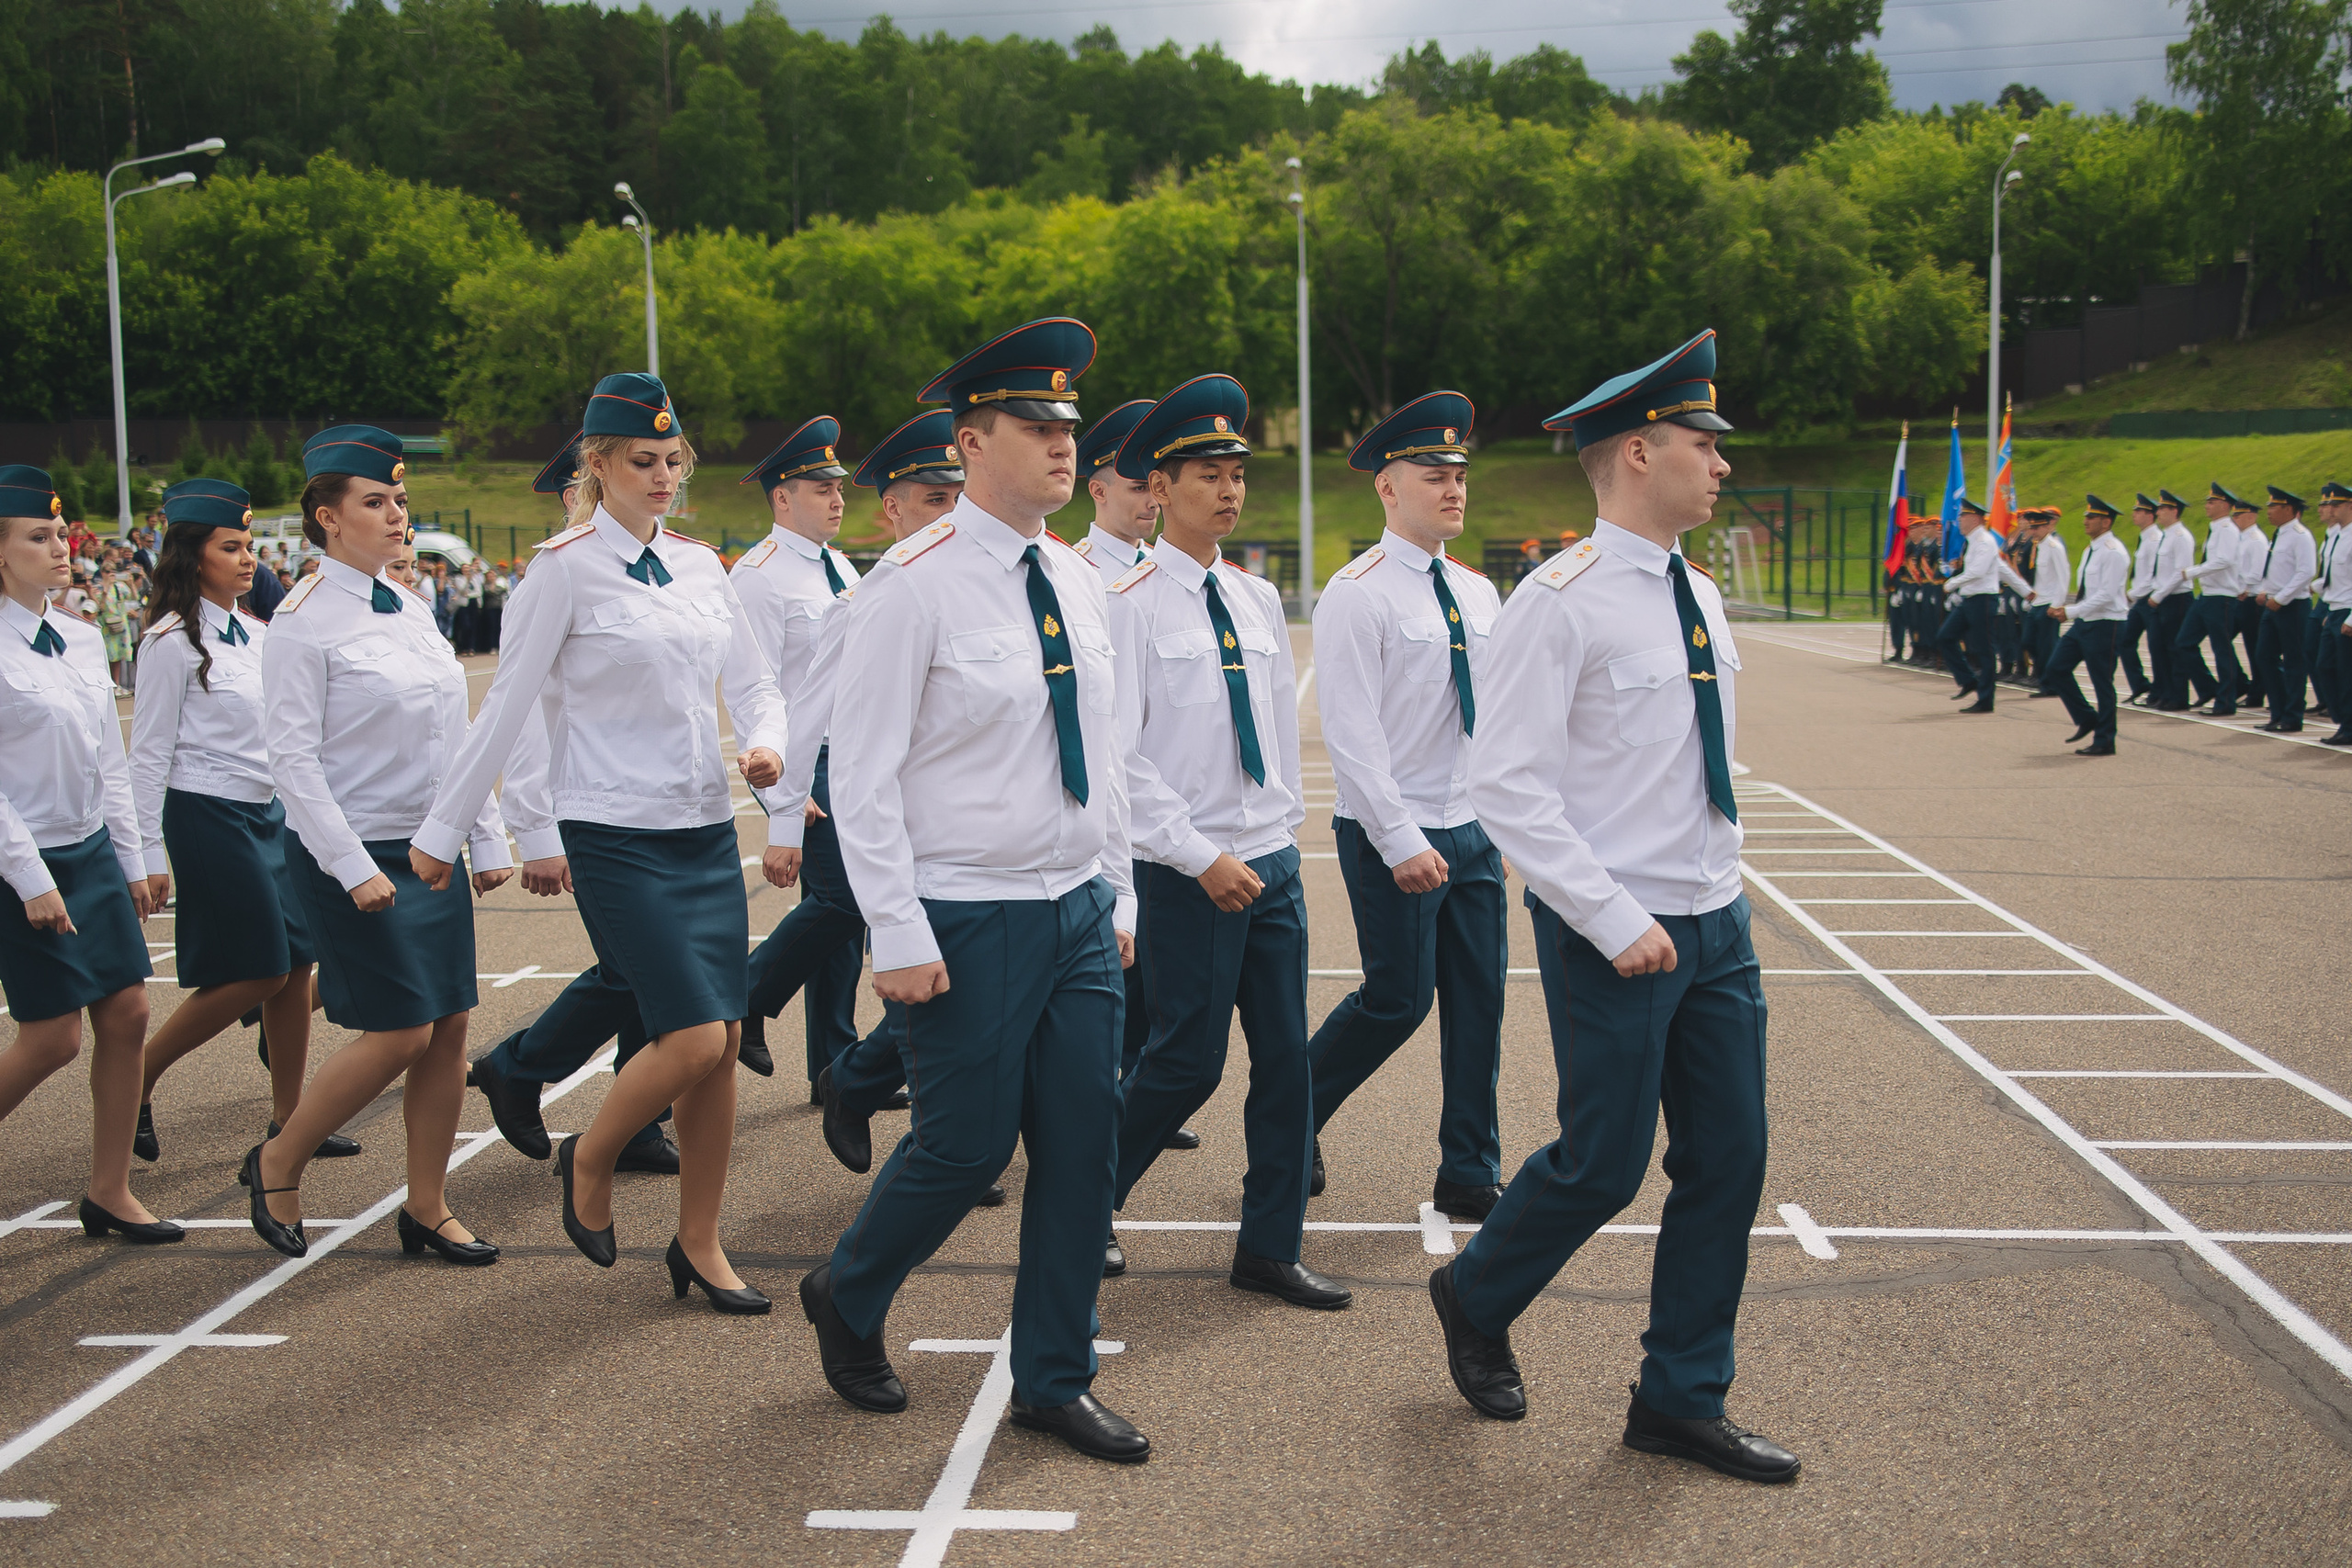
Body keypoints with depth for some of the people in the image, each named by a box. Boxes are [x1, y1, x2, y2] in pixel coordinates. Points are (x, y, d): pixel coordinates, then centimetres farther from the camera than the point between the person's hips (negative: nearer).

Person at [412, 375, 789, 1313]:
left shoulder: (699, 565, 11)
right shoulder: (567, 570, -6)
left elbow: (751, 683, 16)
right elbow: (507, 707, -4)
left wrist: (765, 743, -7)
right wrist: (442, 831, -1)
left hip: (706, 826, 6)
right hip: (617, 834, -6)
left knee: (723, 1041, 5)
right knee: (692, 1038, -13)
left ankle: (699, 1244, 19)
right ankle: (589, 1160, 17)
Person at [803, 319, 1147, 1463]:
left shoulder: (1077, 582, 9)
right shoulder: (913, 584, -13)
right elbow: (863, 776, -14)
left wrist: (1117, 897, 15)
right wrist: (898, 937, -17)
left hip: (1078, 913, 7)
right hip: (970, 924, -6)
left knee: (1084, 1145, 7)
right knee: (965, 1145, 3)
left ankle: (1054, 1380, 22)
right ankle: (847, 1300, 32)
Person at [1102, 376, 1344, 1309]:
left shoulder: (1259, 600, 11)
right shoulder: (1131, 606, -9)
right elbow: (1117, 757, -13)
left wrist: (1285, 830, 15)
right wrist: (1203, 856, -17)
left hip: (1273, 863, 6)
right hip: (1188, 873, -6)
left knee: (1286, 1057, 7)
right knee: (1188, 1060, -1)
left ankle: (1270, 1249, 18)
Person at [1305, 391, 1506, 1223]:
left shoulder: (1478, 593, 11)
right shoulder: (1357, 594, -11)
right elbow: (1352, 733, -16)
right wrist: (1400, 842, -20)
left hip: (1472, 831, 7)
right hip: (1392, 836, -6)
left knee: (1478, 1002, 7)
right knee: (1399, 999, -3)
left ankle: (1470, 1177, 17)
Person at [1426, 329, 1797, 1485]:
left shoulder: (1699, 597, 10)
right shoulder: (1561, 603, -15)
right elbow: (1507, 789, -19)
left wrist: (1720, 890, 16)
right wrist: (1618, 923, -21)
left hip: (1715, 925, 8)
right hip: (1614, 937, -8)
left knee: (1727, 1160, 8)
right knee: (1605, 1163, 1)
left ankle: (1681, 1401, 21)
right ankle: (1475, 1297, 30)